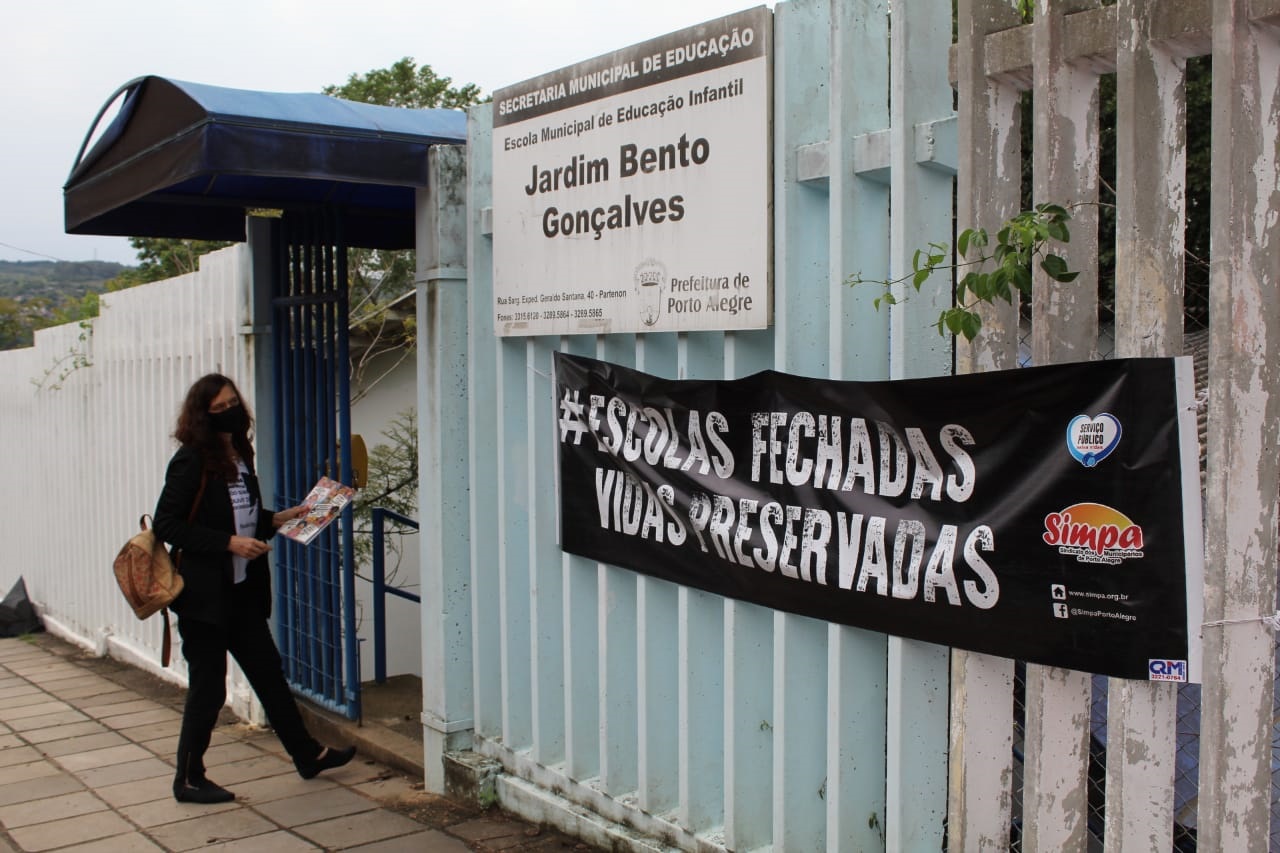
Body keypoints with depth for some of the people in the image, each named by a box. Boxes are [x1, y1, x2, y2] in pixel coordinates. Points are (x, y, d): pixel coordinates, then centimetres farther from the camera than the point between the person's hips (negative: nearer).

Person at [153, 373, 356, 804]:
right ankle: (188, 779, 17)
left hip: (243, 589, 8)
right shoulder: (192, 461, -13)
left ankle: (308, 754, 28)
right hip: (205, 593, -8)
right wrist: (229, 542, -22)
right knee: (208, 687, 2)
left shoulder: (240, 454, 10)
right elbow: (166, 524, -18)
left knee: (268, 671, 16)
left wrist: (277, 519, 4)